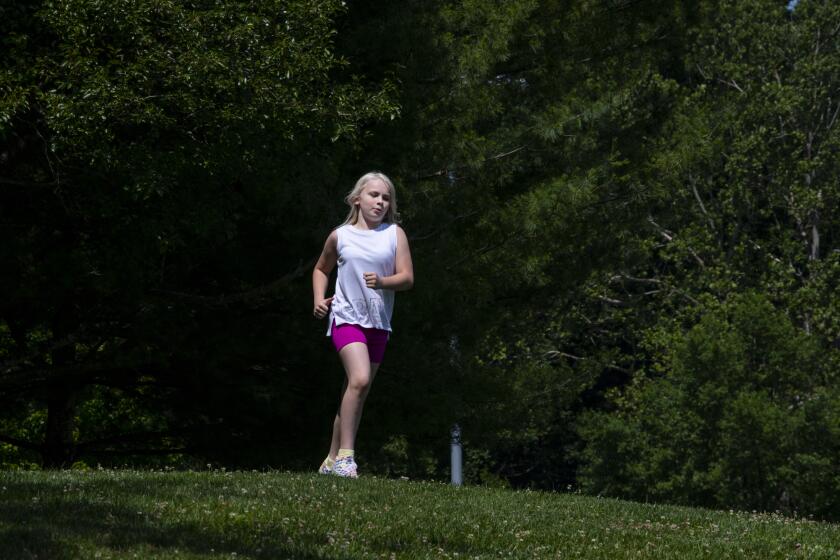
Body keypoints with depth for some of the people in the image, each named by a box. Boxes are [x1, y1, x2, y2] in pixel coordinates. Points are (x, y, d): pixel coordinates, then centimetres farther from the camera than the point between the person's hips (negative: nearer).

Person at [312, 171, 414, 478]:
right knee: (359, 379, -25)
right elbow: (321, 269, 22)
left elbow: (407, 278, 0)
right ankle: (345, 455, -24)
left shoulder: (395, 234, 6)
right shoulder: (340, 236, 6)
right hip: (346, 317, -3)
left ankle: (332, 461, 19)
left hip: (378, 323, 3)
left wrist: (383, 282, -20)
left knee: (356, 394, 8)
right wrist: (319, 299, 5)